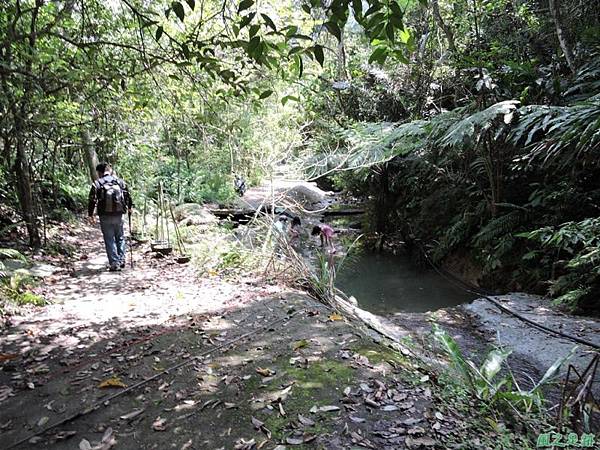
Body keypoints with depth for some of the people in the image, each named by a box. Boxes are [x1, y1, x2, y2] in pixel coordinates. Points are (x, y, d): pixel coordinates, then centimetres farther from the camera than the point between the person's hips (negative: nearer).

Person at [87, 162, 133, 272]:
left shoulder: (97, 184, -4)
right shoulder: (120, 182, 4)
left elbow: (92, 200, -6)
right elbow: (127, 196, 9)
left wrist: (90, 215, 3)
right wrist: (130, 207, 26)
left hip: (105, 217, -2)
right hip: (118, 215, 3)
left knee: (109, 240, 5)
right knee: (120, 238, 18)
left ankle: (114, 263, 4)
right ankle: (121, 260, 15)